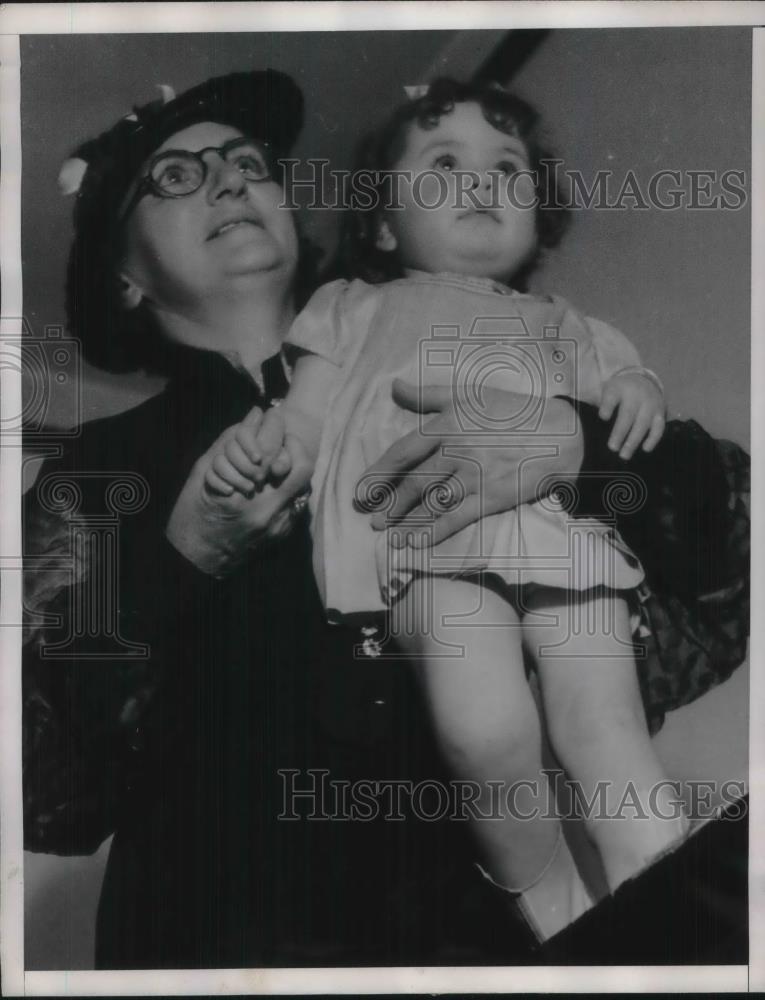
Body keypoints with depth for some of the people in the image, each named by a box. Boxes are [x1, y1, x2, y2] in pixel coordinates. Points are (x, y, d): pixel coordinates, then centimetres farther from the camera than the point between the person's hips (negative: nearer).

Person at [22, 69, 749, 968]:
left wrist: (576, 441, -12)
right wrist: (180, 564, -11)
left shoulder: (426, 401, 9)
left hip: (479, 920, 1)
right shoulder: (100, 472, 9)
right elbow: (44, 802, 0)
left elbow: (723, 530, 5)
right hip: (233, 934, -1)